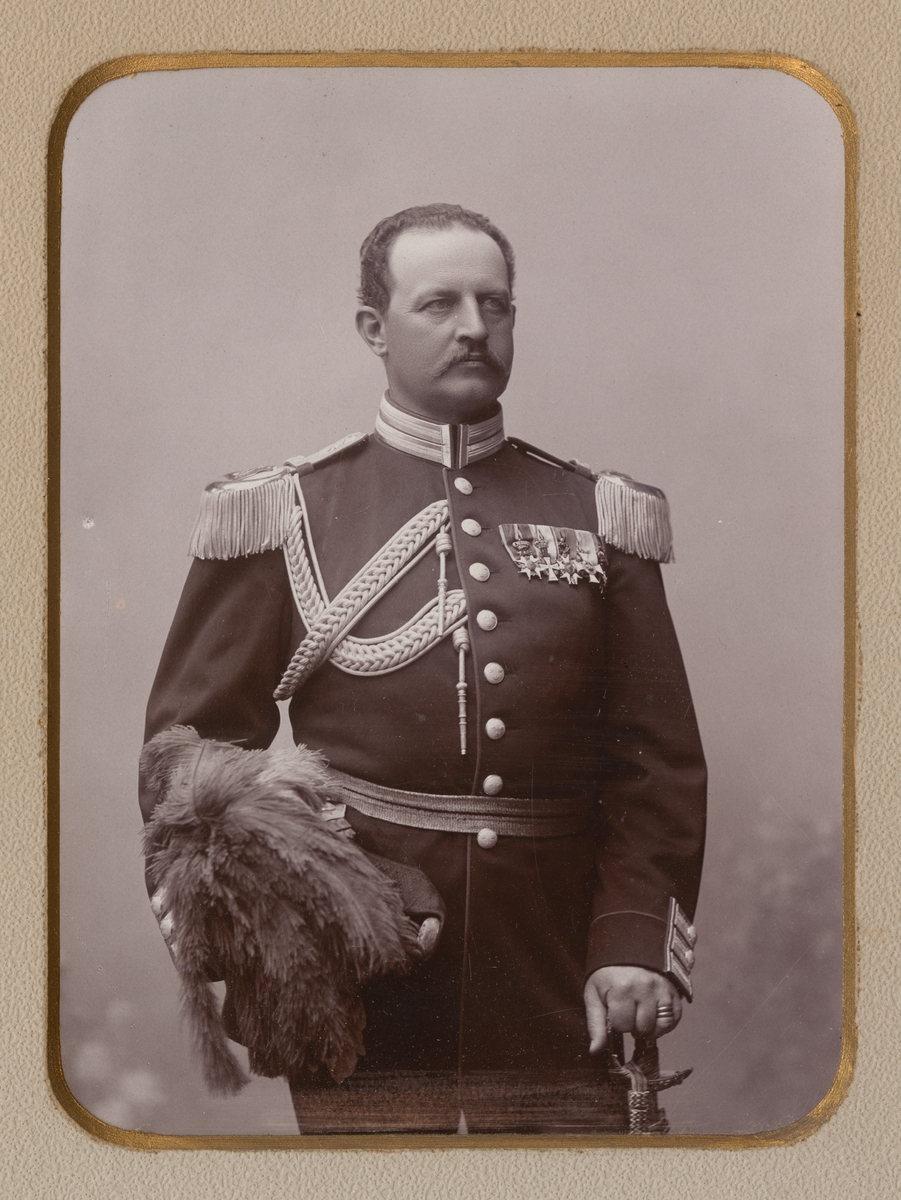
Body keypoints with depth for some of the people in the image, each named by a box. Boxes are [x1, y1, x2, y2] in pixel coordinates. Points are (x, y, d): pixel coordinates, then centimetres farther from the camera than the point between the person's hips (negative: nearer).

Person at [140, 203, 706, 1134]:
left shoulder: (598, 520, 6)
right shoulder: (285, 515, 1)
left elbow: (658, 763, 5)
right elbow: (193, 744, 2)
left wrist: (638, 942, -6)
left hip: (557, 980, 2)